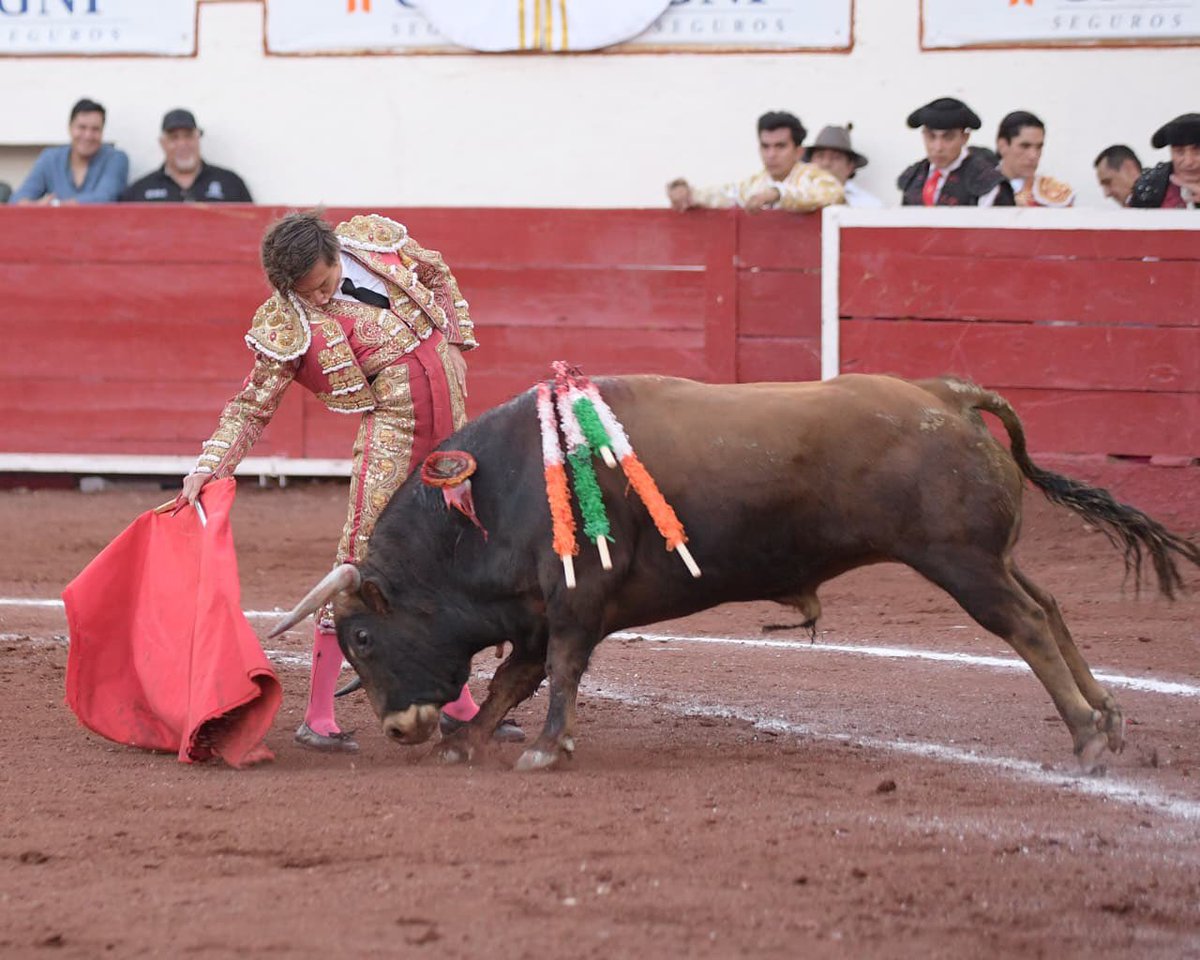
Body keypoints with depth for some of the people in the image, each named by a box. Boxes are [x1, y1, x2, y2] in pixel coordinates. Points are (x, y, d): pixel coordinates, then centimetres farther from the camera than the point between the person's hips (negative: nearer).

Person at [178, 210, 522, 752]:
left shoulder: (375, 239, -4)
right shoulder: (289, 328, -15)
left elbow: (438, 275, 15)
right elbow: (253, 405, -9)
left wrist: (458, 344, 9)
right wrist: (209, 467, -20)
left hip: (451, 416, 5)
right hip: (393, 427, -5)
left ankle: (458, 705, 24)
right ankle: (318, 717, -11)